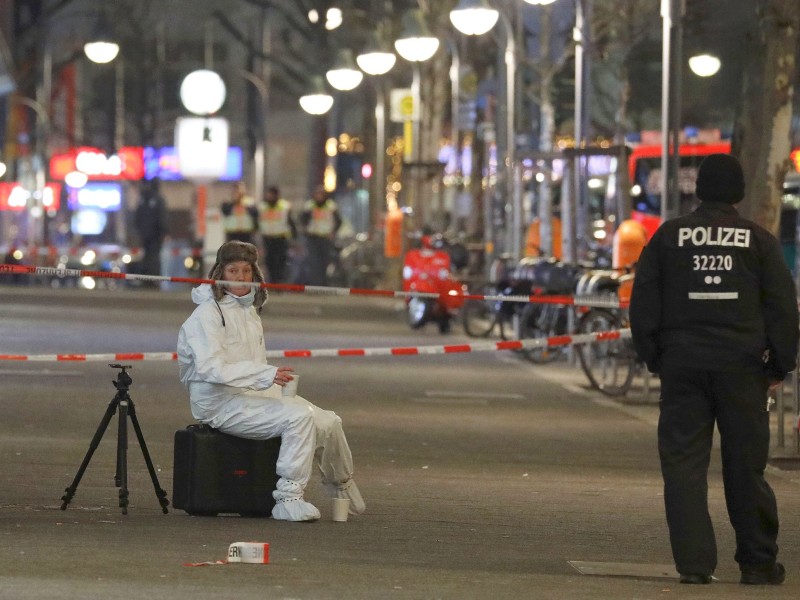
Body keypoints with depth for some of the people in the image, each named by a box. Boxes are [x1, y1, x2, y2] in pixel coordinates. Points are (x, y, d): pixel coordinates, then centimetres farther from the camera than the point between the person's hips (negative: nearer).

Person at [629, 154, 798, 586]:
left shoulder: (668, 236, 4)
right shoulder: (759, 241, 2)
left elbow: (643, 304, 5)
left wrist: (653, 357, 12)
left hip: (682, 365, 0)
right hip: (741, 367, 0)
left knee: (683, 462, 2)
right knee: (745, 465, 6)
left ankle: (694, 562, -6)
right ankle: (758, 561, 11)